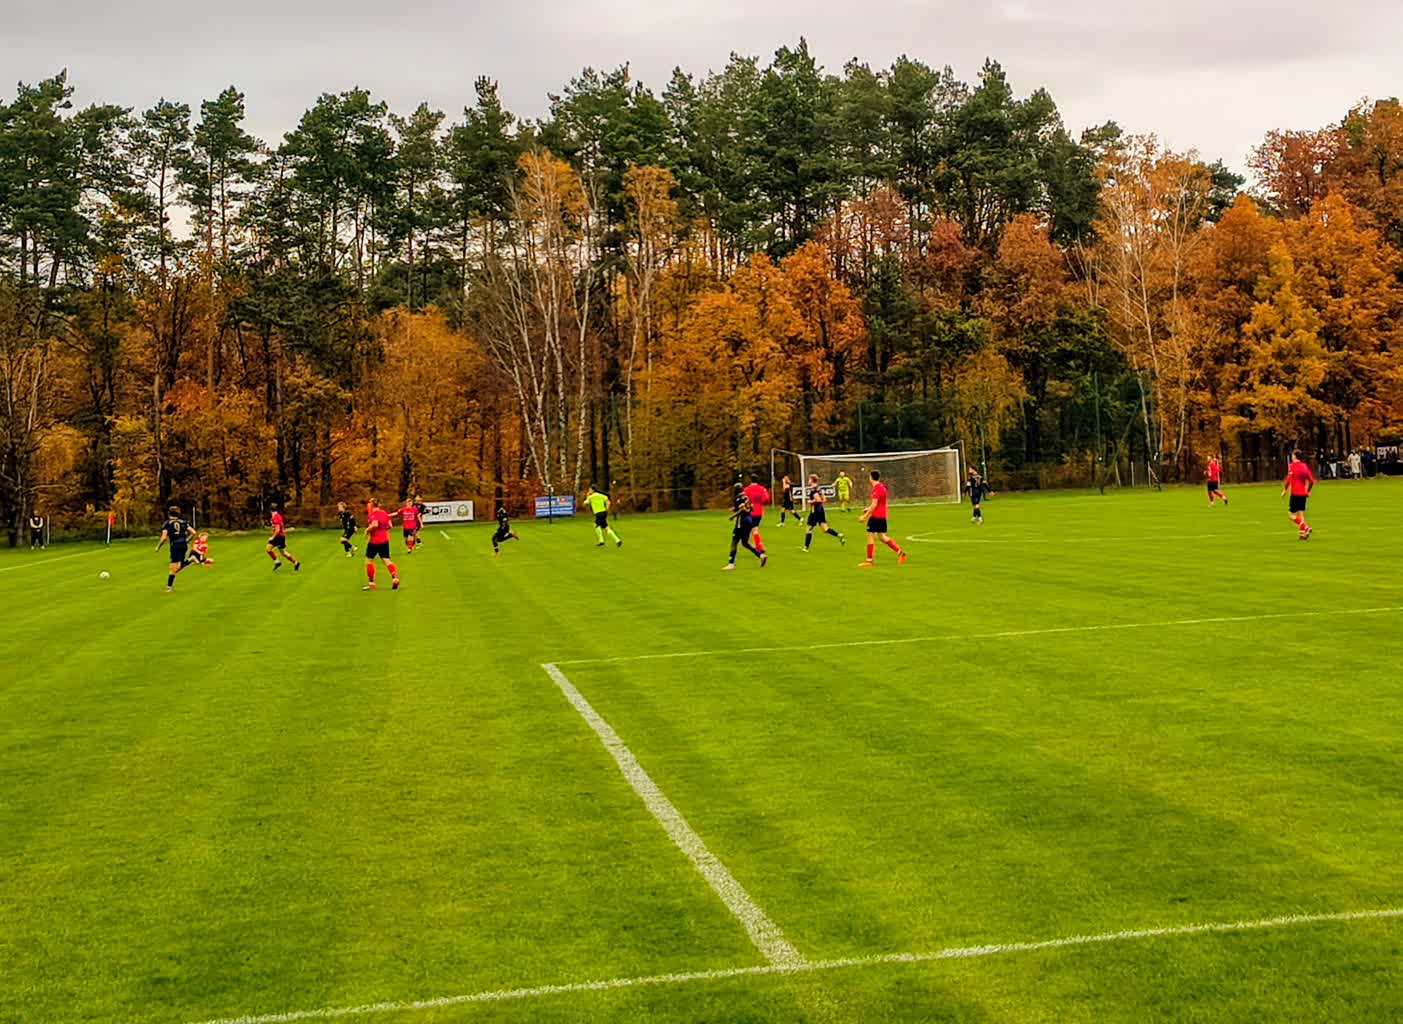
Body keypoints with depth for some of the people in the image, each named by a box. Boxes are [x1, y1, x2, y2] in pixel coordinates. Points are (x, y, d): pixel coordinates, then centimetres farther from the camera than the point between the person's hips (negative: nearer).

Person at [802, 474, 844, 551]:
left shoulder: (813, 490, -16)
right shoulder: (819, 488, 12)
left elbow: (818, 500, -26)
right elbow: (824, 499, 16)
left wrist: (811, 501, -12)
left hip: (815, 511, -8)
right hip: (821, 509, 8)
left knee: (809, 529, 2)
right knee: (825, 528, 6)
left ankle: (806, 547, 7)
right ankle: (839, 535, -11)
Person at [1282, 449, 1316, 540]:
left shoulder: (1292, 466, -8)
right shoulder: (1305, 466, 9)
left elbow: (1288, 479, -19)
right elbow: (1312, 481, 9)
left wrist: (1284, 490, -6)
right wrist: (1308, 491, 20)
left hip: (1295, 493, -6)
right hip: (1303, 494, 6)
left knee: (1292, 515, -2)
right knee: (1301, 514, 13)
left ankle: (1306, 528, -19)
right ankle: (1303, 533, 9)